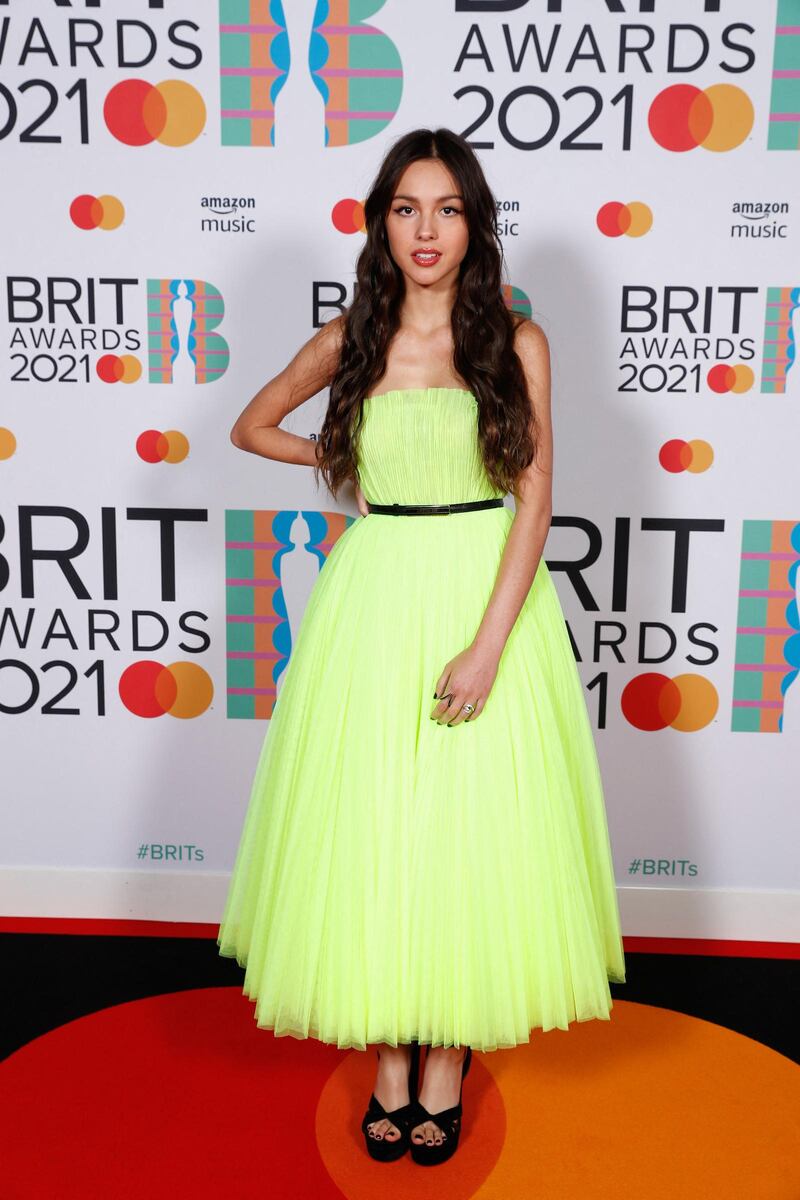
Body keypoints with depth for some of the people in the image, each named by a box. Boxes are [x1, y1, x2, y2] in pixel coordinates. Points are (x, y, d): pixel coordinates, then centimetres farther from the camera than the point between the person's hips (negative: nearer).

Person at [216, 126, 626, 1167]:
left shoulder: (516, 342, 0)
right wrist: (352, 462, 8)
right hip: (376, 599, 2)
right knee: (372, 820, 5)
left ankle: (448, 1061, 24)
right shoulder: (349, 341, 6)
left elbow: (535, 500, -6)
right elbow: (252, 427, 21)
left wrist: (487, 646, -15)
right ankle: (390, 1056, 24)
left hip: (490, 595, -1)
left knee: (471, 824, 4)